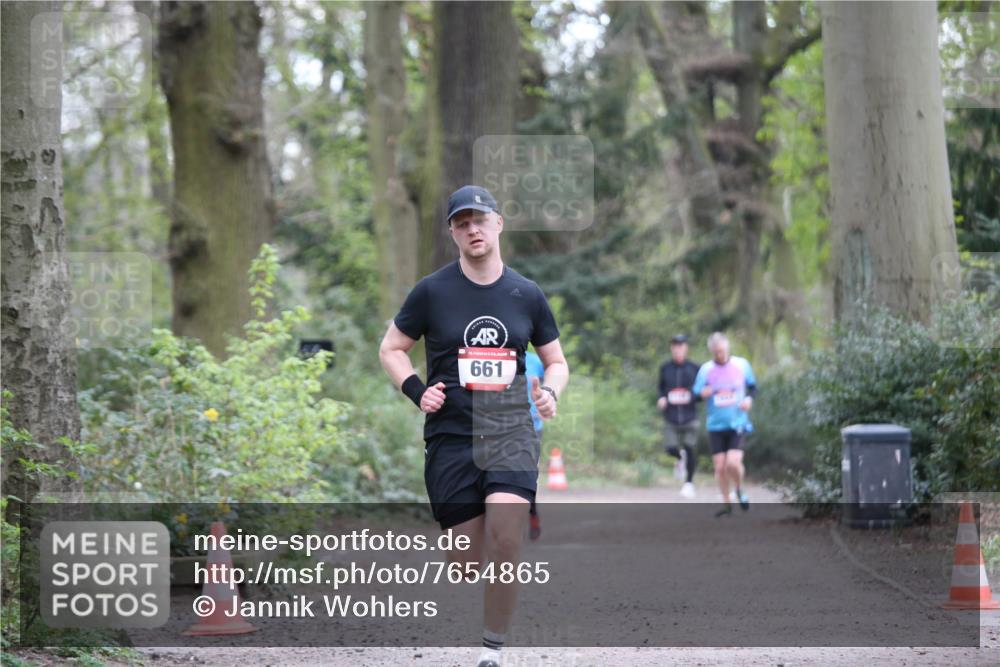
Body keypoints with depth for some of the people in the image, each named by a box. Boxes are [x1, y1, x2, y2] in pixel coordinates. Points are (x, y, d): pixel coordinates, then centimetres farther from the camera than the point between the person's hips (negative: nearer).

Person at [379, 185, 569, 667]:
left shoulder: (526, 294, 7)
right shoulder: (432, 291, 2)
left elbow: (556, 360, 19)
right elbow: (391, 348, 13)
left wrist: (550, 392, -2)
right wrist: (417, 390, -4)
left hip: (511, 433, 1)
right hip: (450, 434, -1)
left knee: (507, 541, -20)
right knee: (467, 563, -3)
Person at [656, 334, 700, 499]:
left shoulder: (693, 368, 0)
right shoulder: (665, 368, 5)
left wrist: (692, 397, -15)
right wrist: (661, 399, -1)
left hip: (690, 416, -1)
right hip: (671, 416, 1)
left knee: (689, 449, -2)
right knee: (671, 449, -8)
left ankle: (689, 482, 16)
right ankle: (681, 457, 30)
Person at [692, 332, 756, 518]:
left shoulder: (742, 365, 0)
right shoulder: (706, 369, 1)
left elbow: (752, 385, 14)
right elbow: (696, 394, 2)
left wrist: (749, 398, -7)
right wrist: (703, 393, -21)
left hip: (737, 424, -2)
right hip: (715, 425, 2)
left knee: (733, 463, -18)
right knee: (720, 466, 2)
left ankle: (739, 490, 12)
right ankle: (726, 503, 18)